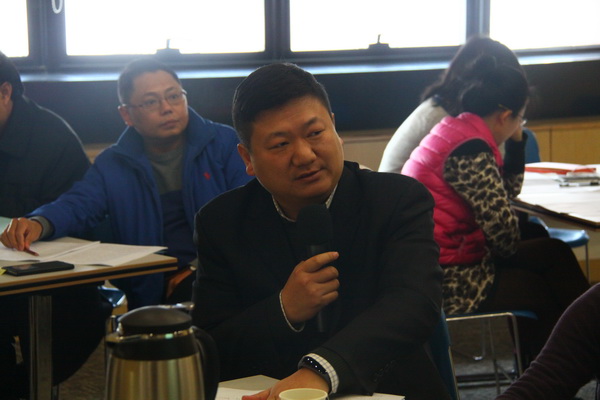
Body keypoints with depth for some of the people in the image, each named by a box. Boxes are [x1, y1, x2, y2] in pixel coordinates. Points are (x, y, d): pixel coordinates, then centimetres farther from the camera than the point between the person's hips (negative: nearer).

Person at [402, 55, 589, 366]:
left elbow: (506, 192, 20)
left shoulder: (455, 131, 10)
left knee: (554, 253, 13)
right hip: (449, 282, -10)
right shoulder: (470, 152, -21)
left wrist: (516, 140, 10)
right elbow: (506, 237, -21)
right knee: (550, 291, 8)